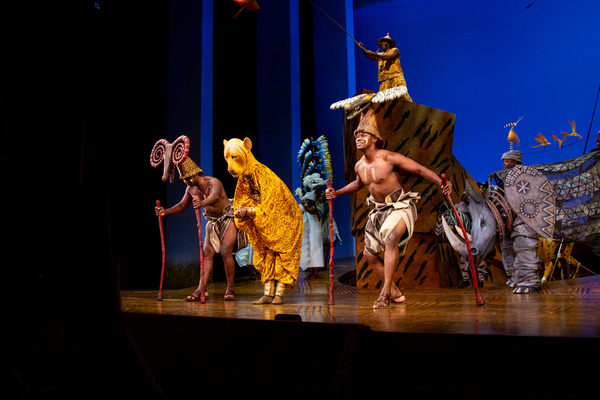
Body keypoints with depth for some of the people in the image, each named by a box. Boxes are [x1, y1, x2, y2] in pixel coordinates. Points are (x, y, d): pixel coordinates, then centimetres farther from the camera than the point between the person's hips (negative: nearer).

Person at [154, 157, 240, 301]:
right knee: (207, 253, -3)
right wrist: (165, 211, -8)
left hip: (228, 218, -7)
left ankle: (230, 289, -7)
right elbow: (182, 205, 9)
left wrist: (202, 203, -67)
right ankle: (201, 289, -7)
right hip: (212, 222, 7)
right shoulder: (191, 189, -2)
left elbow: (215, 196, -46)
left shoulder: (213, 182, -24)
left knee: (225, 252, -16)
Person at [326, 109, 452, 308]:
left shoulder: (389, 158, -19)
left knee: (391, 239, -34)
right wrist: (337, 193, 20)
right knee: (370, 254, 6)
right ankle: (395, 293, 21)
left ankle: (385, 291, -29)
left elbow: (420, 169, -18)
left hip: (401, 206, -7)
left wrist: (441, 182, -33)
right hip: (379, 210, 8)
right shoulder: (359, 166, 2)